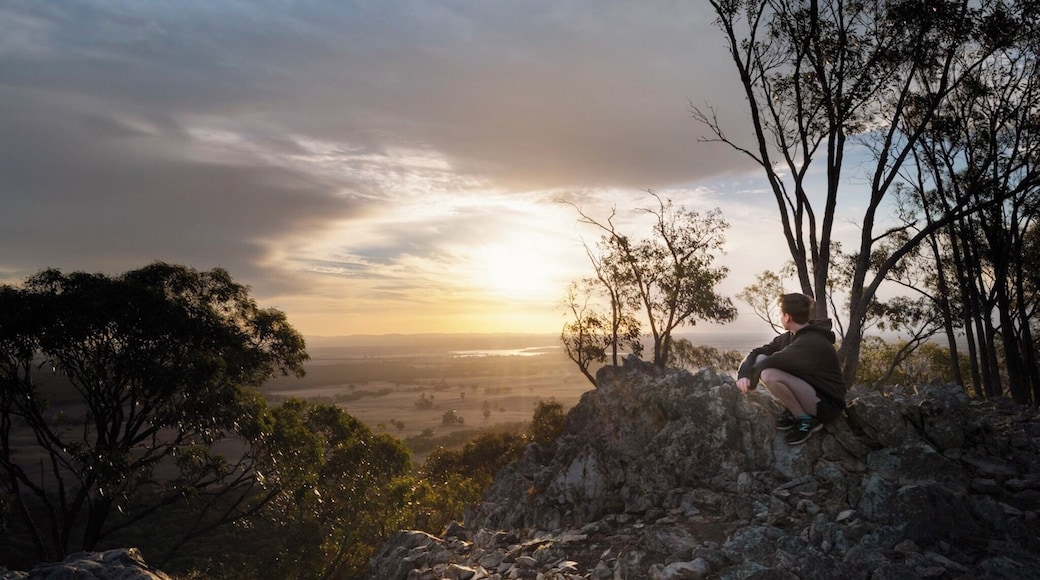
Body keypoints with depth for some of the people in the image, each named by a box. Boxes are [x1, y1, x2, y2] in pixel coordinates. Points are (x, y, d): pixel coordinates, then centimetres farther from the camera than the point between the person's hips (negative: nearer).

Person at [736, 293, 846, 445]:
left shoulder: (811, 343, -27)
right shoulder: (789, 337, 2)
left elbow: (770, 362, -31)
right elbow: (758, 352, 5)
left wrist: (751, 379, -13)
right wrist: (743, 374, -14)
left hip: (827, 405, -9)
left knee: (769, 374, -31)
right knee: (760, 359, -3)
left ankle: (806, 420, -10)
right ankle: (793, 410, 3)